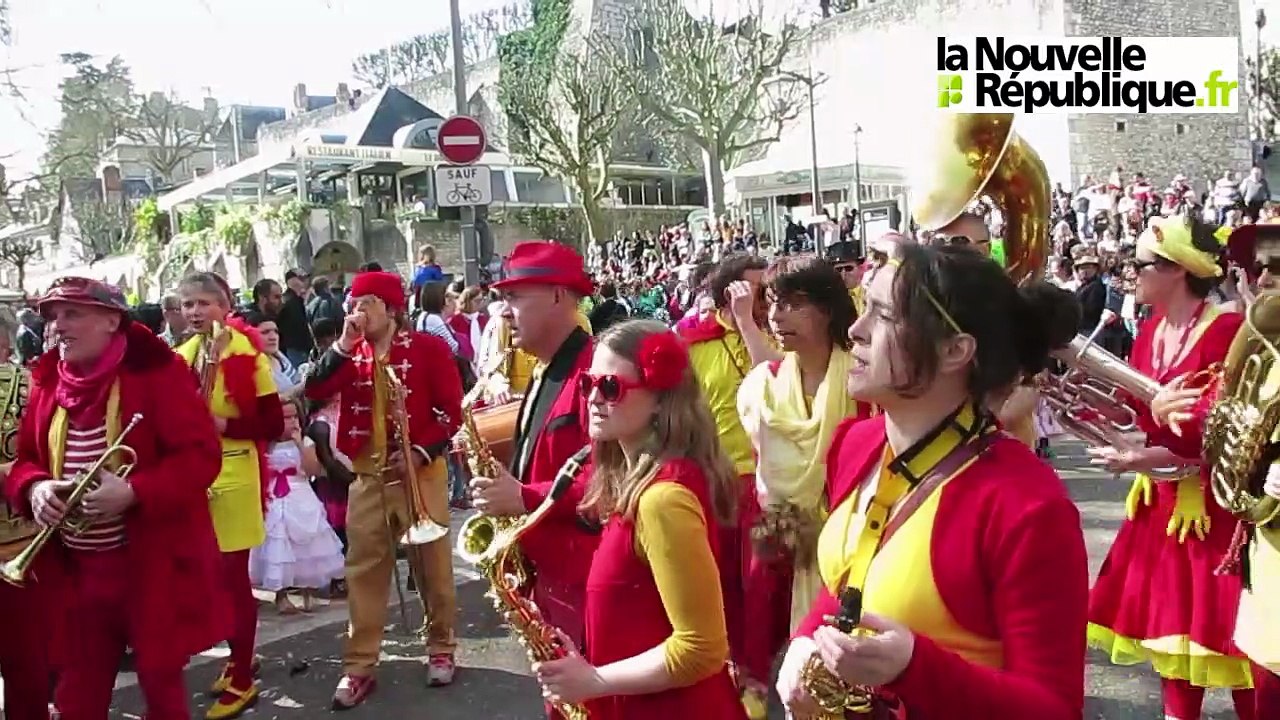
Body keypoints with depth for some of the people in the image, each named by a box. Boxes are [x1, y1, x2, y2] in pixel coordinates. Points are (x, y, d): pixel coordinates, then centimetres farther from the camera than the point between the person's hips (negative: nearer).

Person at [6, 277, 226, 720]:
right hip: (75, 567, 6)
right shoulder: (47, 382, 7)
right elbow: (25, 459, 14)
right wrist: (33, 487, -9)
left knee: (160, 681, 10)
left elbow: (201, 455, -16)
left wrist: (133, 492, -27)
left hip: (152, 563, -5)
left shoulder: (156, 372, -12)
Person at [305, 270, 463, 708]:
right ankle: (359, 666, 15)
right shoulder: (349, 353, 7)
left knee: (432, 565, 8)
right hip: (366, 475, 3)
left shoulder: (428, 348, -6)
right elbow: (315, 392, -8)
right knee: (363, 569, 5)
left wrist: (420, 452, -18)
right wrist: (344, 345, -15)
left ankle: (441, 649, 27)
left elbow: (452, 411, -8)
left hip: (420, 471, -3)